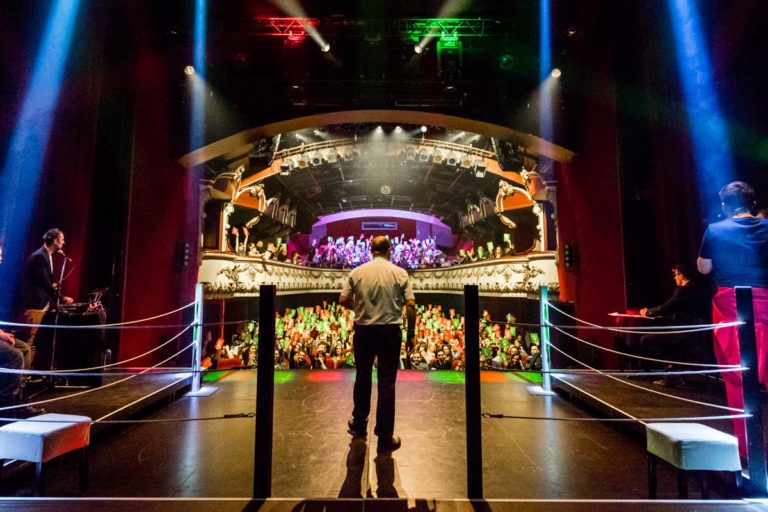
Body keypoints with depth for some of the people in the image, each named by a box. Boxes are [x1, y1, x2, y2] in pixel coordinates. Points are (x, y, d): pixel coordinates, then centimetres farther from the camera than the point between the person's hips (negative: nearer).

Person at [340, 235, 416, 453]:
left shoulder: (357, 272, -2)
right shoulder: (400, 273, -5)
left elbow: (343, 300, -1)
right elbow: (410, 305, -9)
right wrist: (410, 334, 0)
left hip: (363, 331, 2)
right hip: (390, 332, -2)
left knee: (362, 378, 19)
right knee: (387, 384, 5)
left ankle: (359, 425, 35)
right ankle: (385, 437, 13)